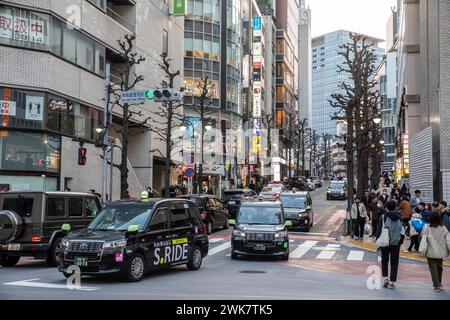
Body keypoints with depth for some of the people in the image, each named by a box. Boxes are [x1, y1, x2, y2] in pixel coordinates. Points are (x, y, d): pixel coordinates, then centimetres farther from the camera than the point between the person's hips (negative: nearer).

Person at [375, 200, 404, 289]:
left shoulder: (383, 217, -8)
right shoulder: (399, 218, 2)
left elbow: (379, 230, -6)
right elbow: (402, 230, 6)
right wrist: (400, 241, 13)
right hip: (396, 243, 2)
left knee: (384, 261, 15)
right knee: (394, 263, 7)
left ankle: (386, 278, 4)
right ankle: (392, 282, 4)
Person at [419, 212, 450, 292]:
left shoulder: (427, 228, -12)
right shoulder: (443, 228, -5)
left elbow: (424, 240, -11)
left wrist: (422, 250, -8)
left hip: (431, 252, -3)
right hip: (441, 252, 3)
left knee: (433, 268, 3)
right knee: (439, 267, 21)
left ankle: (436, 285, -2)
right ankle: (439, 283, 32)